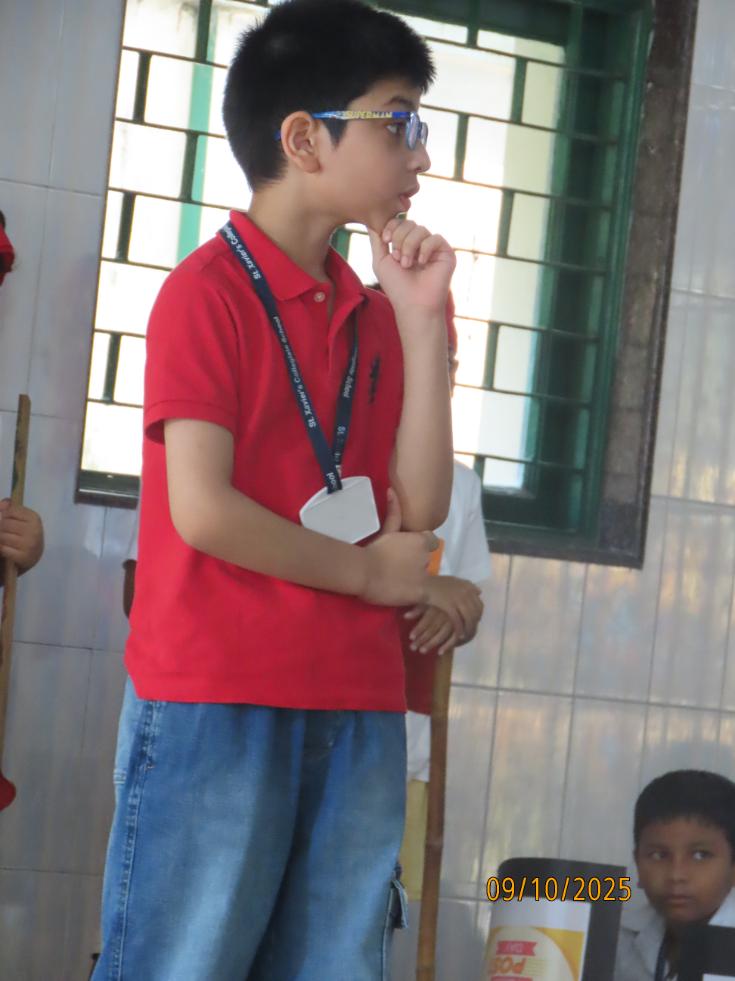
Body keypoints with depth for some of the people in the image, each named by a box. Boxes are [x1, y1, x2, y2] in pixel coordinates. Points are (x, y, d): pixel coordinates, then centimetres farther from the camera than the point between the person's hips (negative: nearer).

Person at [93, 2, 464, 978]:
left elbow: (422, 507, 6)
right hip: (217, 702, -6)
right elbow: (201, 509, -14)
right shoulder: (209, 289, -6)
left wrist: (420, 319, 1)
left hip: (358, 706, 7)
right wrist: (367, 572, -2)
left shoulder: (370, 314, 14)